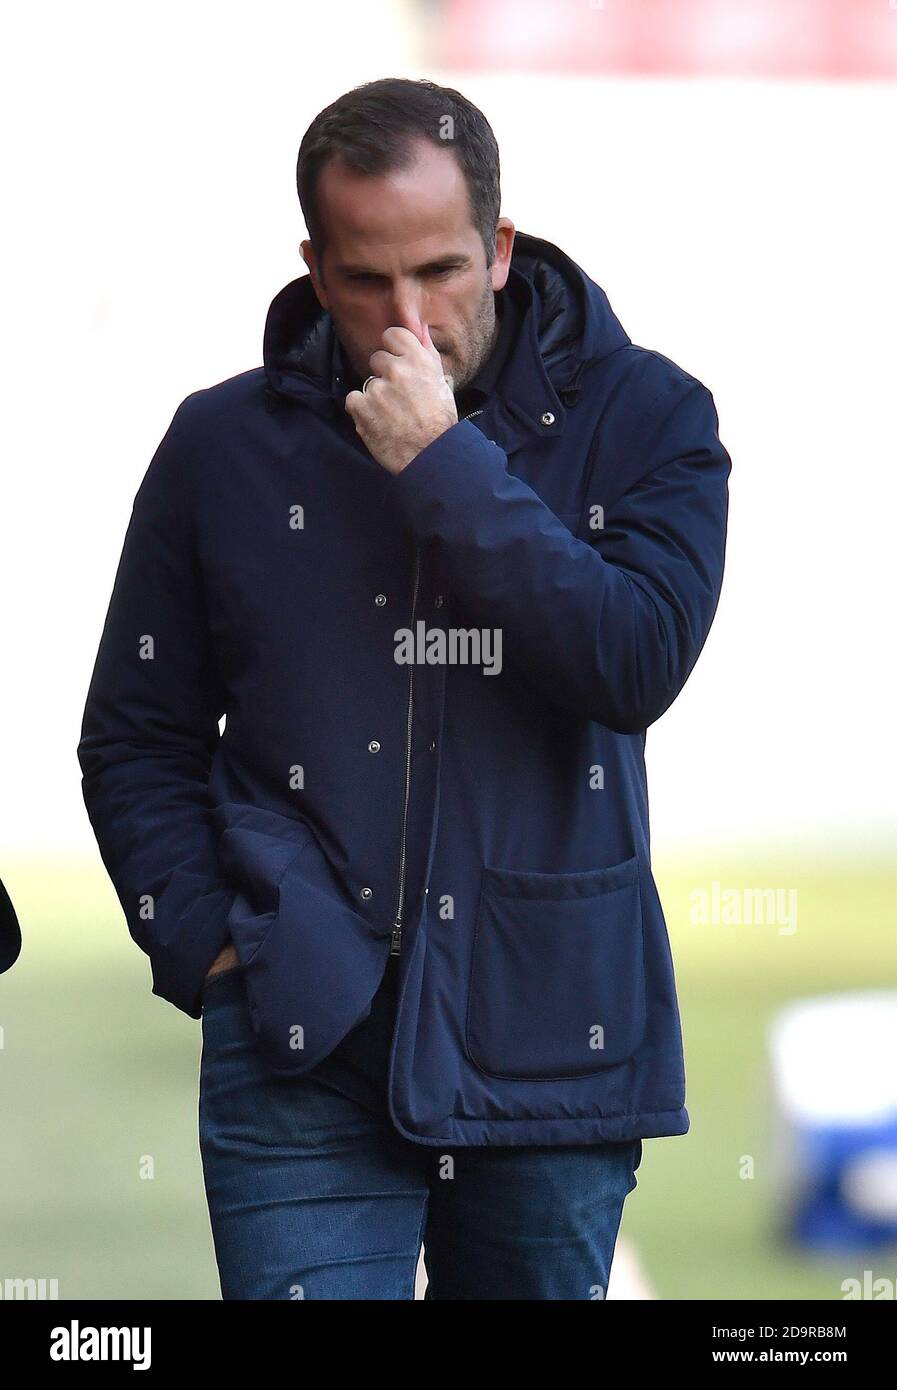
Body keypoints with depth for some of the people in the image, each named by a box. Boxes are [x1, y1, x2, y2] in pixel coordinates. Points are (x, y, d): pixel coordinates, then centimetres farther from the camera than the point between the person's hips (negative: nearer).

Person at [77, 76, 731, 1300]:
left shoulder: (641, 418, 1)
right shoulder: (227, 445, 5)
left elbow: (638, 666, -15)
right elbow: (136, 738, 12)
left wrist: (446, 466, -17)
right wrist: (208, 945, -2)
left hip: (548, 1042, 0)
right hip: (305, 1047, 0)